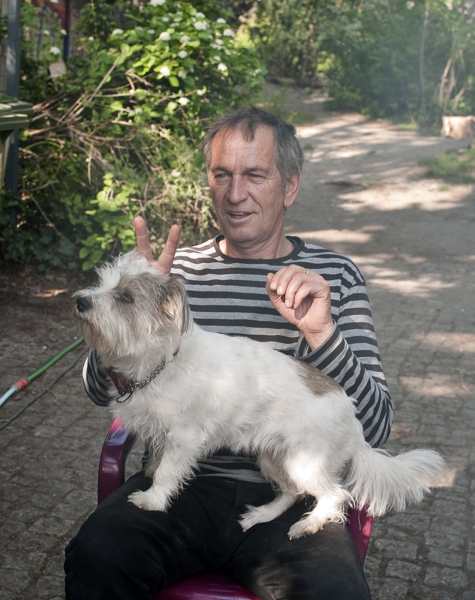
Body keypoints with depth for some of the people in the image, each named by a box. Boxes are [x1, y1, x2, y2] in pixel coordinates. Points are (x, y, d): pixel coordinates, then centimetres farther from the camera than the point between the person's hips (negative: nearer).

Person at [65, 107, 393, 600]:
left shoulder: (333, 276, 4)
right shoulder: (179, 269, 9)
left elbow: (374, 429, -4)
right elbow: (101, 390, 6)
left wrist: (320, 333, -20)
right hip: (184, 482, 2)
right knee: (96, 557, -25)